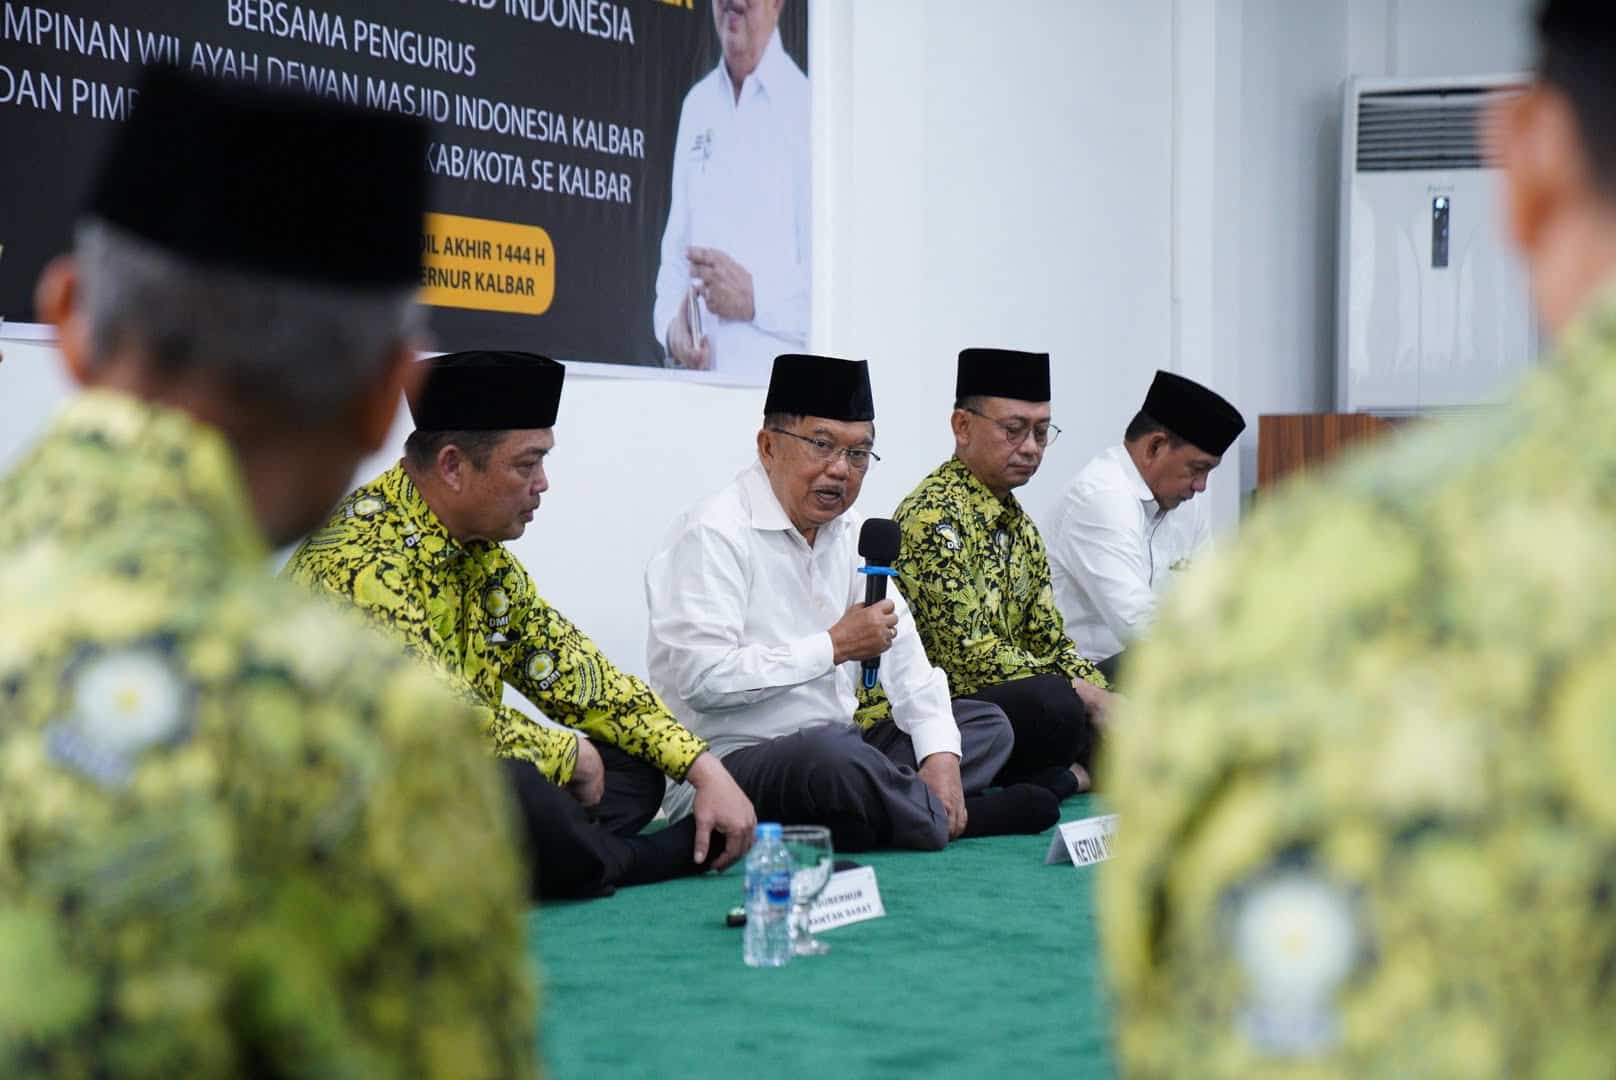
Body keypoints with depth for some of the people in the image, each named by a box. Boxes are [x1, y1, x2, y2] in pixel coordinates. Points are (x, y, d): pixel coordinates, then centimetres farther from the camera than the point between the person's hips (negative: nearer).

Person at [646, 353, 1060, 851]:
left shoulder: (848, 531, 13)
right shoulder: (715, 535, -14)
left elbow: (901, 650, 11)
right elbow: (701, 679, -24)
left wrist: (940, 753, -6)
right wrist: (835, 647, -16)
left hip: (833, 750, 9)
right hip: (733, 757, -9)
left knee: (985, 724, 9)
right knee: (832, 755, -37)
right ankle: (949, 819, -10)